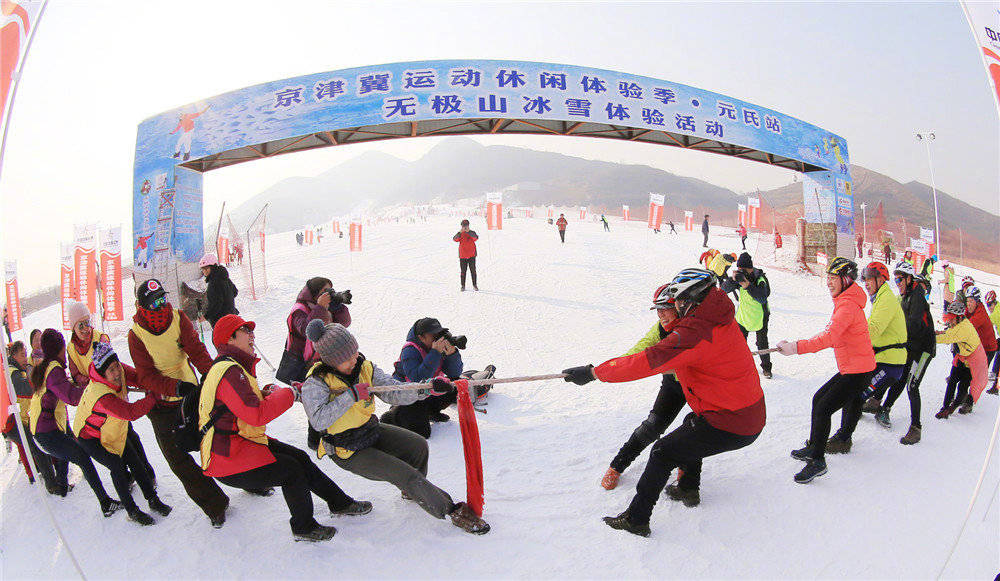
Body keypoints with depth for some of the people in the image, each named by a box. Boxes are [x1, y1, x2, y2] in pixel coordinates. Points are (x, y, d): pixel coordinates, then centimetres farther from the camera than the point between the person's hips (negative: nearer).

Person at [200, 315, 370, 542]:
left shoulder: (237, 368, 13)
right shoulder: (230, 372, -23)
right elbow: (256, 416, -30)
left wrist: (264, 395, 0)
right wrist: (288, 394, -17)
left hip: (244, 442, 10)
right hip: (227, 463, -10)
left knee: (299, 457, 8)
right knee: (292, 470, -9)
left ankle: (340, 503, 21)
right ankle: (304, 528, 10)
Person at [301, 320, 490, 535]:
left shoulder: (364, 367, -7)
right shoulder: (315, 383, -23)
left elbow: (393, 393, -11)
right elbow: (319, 421, -37)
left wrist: (427, 388, -26)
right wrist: (351, 395, -38)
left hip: (372, 430, 7)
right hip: (349, 452, -6)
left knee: (419, 446, 0)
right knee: (406, 475, -15)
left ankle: (412, 491, 30)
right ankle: (455, 511, -2)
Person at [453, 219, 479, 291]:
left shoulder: (472, 233, 1)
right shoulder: (460, 234, 4)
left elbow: (476, 238, -20)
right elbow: (455, 239, -14)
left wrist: (468, 232, -32)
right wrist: (460, 232, -30)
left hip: (471, 255, -1)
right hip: (463, 256, 1)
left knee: (473, 270, 1)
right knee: (463, 271, 2)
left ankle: (474, 285, 10)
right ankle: (463, 286, 9)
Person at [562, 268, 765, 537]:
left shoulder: (695, 331, -25)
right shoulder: (723, 319, 3)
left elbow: (652, 360, -31)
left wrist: (594, 372, -28)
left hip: (728, 426, -9)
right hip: (752, 414, 9)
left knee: (663, 453, -1)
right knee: (692, 423, 33)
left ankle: (636, 519, 7)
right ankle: (688, 489, 42)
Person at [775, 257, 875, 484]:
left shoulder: (848, 305, -22)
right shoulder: (844, 300, 10)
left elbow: (829, 337, -33)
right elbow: (832, 335, 17)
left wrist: (796, 347, -37)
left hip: (858, 372, -10)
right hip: (849, 369, 10)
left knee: (823, 409, -12)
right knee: (818, 399, 18)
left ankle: (817, 461, -3)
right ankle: (813, 447, 32)